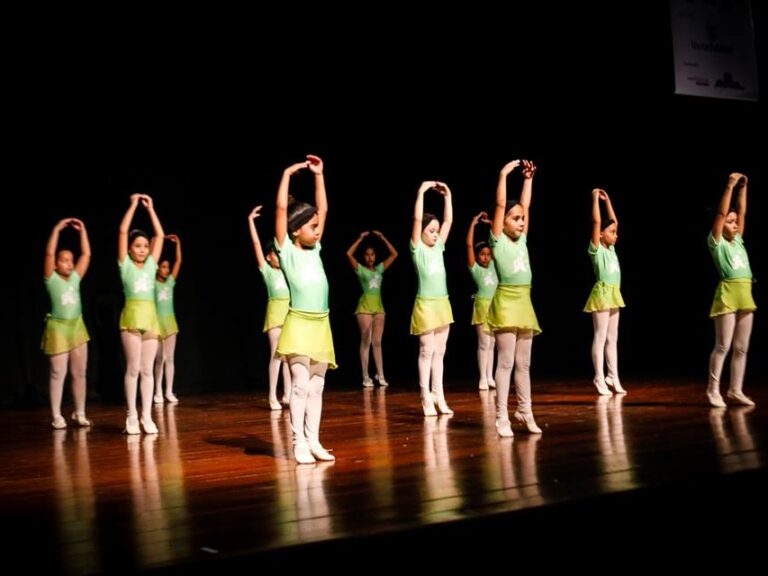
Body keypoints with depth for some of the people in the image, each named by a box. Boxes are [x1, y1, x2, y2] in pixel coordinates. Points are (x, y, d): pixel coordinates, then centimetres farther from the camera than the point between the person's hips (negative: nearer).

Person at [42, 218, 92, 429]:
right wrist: (57, 229, -17)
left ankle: (79, 414, 12)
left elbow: (86, 254, 6)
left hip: (78, 327, 5)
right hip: (58, 328, -5)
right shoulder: (52, 279, -4)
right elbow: (49, 253, -15)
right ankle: (57, 416, 3)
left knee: (79, 373, 6)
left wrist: (82, 230, 3)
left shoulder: (75, 278, 7)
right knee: (58, 374, -1)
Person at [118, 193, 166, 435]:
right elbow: (122, 231, -3)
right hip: (131, 316, -3)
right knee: (133, 368, -3)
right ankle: (132, 416, 2)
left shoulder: (151, 264, 12)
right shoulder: (125, 264, 4)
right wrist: (133, 205, -1)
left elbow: (160, 235, 13)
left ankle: (146, 416, 6)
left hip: (151, 317, 3)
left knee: (147, 369, 4)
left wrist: (150, 208, 12)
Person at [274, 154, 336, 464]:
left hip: (322, 325, 6)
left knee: (316, 386, 7)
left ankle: (314, 441, 12)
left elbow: (323, 208, 17)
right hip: (299, 324, -6)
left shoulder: (314, 250, 13)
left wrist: (318, 175, 17)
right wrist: (287, 175, -6)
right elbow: (281, 209, -10)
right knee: (300, 383, -10)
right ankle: (299, 443, -6)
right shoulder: (287, 251, -1)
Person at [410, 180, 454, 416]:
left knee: (439, 352, 8)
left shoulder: (438, 247, 10)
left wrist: (447, 195, 6)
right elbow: (417, 219, -16)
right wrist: (421, 191, -16)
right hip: (426, 305, -6)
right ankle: (426, 398, 1)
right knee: (427, 351, -3)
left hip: (443, 304, 6)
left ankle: (438, 396, 12)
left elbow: (449, 221, 10)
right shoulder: (417, 248, -6)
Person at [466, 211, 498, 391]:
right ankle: (483, 379, -2)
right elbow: (469, 244, -14)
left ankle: (490, 377, 11)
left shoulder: (492, 265, 9)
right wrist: (473, 223, -13)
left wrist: (491, 223, 6)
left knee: (492, 344, 8)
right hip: (483, 306, -5)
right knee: (483, 344, -5)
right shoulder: (475, 268, -3)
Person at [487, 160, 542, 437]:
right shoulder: (498, 240, -2)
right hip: (505, 303, -6)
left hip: (524, 303, 6)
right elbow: (500, 205, -8)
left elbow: (525, 205, 17)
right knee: (506, 362, -7)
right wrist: (504, 174, -7)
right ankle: (502, 417, -5)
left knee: (523, 363, 10)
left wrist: (528, 178, 16)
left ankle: (525, 412, 16)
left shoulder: (521, 240, 14)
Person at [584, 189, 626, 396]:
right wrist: (595, 198, -9)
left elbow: (613, 221, 20)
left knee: (612, 338, 9)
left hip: (613, 294, 8)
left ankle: (613, 377, 12)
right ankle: (600, 379, -5)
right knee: (600, 336, -6)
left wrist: (607, 200, 19)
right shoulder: (596, 249, -7)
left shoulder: (611, 249, 13)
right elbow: (596, 221, -14)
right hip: (602, 293, -8)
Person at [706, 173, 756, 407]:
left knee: (741, 347, 7)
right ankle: (713, 390, 0)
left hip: (745, 295, 7)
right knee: (723, 346, -6)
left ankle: (735, 390, 12)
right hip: (727, 294, -7)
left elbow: (742, 211, 17)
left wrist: (743, 188, 11)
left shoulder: (738, 241, 16)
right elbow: (721, 213, -9)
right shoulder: (716, 242, -1)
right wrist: (730, 186, -9)